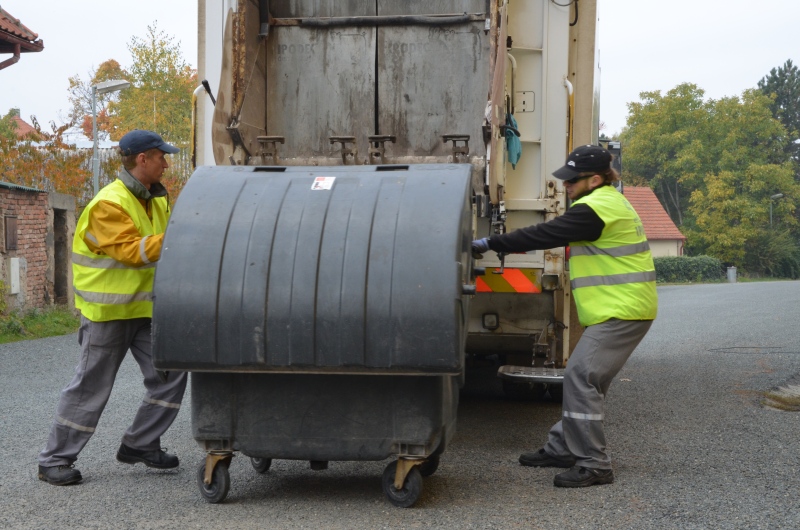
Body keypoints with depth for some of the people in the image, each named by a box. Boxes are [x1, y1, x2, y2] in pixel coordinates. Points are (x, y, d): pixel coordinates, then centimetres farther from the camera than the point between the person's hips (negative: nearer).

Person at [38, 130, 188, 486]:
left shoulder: (156, 201, 10)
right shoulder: (109, 204, -17)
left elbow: (161, 246, 17)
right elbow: (133, 251, -26)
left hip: (146, 308, 8)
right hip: (108, 311, -8)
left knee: (170, 375, 1)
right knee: (90, 386, -1)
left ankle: (140, 445, 15)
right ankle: (55, 460, 12)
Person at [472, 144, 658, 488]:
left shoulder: (595, 208, -16)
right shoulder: (610, 202, 18)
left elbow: (543, 235, -17)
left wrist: (488, 244, -11)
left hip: (621, 311, -11)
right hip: (624, 307, 11)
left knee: (581, 377, -12)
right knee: (582, 376, 15)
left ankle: (592, 465, -8)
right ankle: (563, 449, 24)